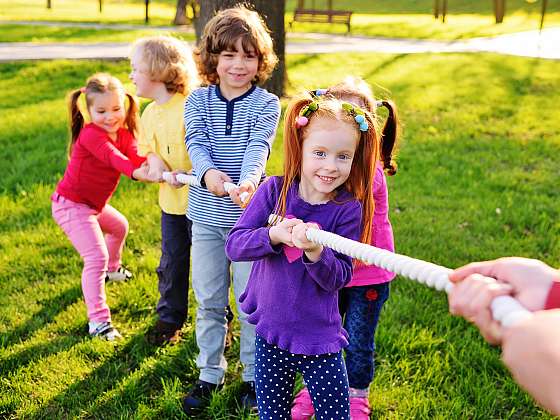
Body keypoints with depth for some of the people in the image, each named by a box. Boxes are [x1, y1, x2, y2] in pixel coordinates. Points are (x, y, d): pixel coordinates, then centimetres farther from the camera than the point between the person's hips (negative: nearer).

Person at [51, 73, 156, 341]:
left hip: (94, 204, 9)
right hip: (71, 205, -9)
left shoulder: (124, 135, -2)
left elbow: (137, 155, -22)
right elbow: (111, 156, -45)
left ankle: (111, 269, 60)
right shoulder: (90, 134, -26)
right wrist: (136, 172, -64)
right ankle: (97, 321, -11)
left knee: (120, 227, 32)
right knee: (96, 257, -17)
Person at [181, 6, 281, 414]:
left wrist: (249, 180, -39)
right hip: (207, 215, 2)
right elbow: (196, 143, -10)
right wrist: (208, 172, -32)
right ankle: (210, 373, 29)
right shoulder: (198, 100, 4)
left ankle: (253, 376, 25)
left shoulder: (266, 104, -3)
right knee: (209, 300, 13)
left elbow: (258, 148, -17)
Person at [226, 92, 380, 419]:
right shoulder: (274, 190, -9)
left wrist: (316, 252, -32)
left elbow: (339, 279, -14)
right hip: (270, 332, 2)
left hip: (320, 340, -2)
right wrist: (274, 235, -29)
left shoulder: (349, 208, -12)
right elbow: (234, 245, -12)